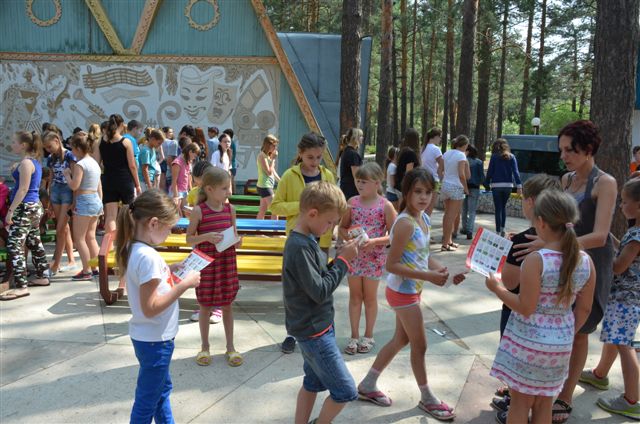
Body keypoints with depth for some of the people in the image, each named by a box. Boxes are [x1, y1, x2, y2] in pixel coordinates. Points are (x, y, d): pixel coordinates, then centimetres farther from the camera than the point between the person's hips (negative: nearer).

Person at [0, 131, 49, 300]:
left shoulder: (25, 163, -15)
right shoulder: (34, 161, 14)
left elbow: (23, 189, -19)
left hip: (25, 208, -10)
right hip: (34, 206, 10)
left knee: (14, 245, -10)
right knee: (34, 243, 17)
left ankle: (21, 287, -12)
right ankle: (42, 276, 26)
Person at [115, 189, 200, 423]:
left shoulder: (135, 249, 0)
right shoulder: (148, 256, -28)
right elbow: (150, 308, -28)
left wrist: (171, 269, 5)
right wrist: (184, 284, -23)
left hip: (153, 336, 10)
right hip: (154, 340, -10)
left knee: (162, 388, 27)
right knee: (148, 400, 9)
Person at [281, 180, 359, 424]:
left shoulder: (305, 240, 6)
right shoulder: (300, 247, -24)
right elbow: (319, 291, -25)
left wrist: (342, 257, -4)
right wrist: (343, 260, -18)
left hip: (313, 327, 10)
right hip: (314, 331, -10)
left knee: (313, 383, 21)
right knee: (345, 392, 1)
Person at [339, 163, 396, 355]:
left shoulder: (385, 206, -10)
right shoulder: (352, 202, -1)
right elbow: (342, 227, 8)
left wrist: (375, 242, -23)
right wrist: (348, 236, -13)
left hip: (374, 258, -3)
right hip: (353, 255, 3)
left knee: (370, 297, 11)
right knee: (355, 296, 12)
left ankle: (368, 336, 27)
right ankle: (354, 336, 23)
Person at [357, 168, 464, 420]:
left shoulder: (424, 218, 2)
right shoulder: (405, 223, -25)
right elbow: (391, 264, -25)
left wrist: (446, 272, -6)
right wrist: (428, 276, -27)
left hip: (412, 289, 9)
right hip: (402, 291, -9)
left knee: (401, 340, 21)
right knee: (419, 345, 7)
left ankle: (368, 385, 35)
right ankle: (427, 398, 28)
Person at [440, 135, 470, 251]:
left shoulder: (446, 153, 10)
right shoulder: (461, 155, -11)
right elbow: (461, 175, -16)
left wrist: (442, 182, 12)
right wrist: (466, 188, -7)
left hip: (445, 185, 7)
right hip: (456, 187, -7)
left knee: (447, 214, 17)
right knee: (452, 216, -3)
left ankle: (448, 240, 25)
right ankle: (445, 244, -2)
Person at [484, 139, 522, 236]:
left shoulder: (494, 157, -1)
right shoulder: (511, 157, 5)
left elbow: (490, 171, -3)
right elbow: (516, 172, -2)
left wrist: (486, 184, 5)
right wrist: (519, 185, -5)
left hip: (496, 185, -3)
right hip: (508, 185, 3)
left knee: (498, 209, 3)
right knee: (503, 207, 20)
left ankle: (498, 231, 3)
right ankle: (502, 228, 11)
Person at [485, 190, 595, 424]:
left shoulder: (535, 260, -22)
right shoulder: (586, 261, -5)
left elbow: (525, 308, -19)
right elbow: (584, 309, 3)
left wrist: (497, 288, -6)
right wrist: (568, 334, 17)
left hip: (528, 341, -5)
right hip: (560, 344, 5)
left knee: (520, 402, 12)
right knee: (544, 404, 21)